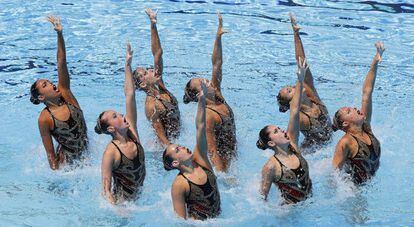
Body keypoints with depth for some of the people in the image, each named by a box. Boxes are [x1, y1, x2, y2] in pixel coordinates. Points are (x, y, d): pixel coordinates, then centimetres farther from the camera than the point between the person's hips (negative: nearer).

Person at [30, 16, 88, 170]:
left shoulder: (64, 93, -8)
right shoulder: (44, 119, -19)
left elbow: (62, 63, -18)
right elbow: (50, 154, -14)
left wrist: (60, 34, -25)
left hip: (86, 153, 5)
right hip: (68, 160, -5)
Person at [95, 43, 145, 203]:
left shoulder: (132, 133, -5)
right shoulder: (110, 152, -21)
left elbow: (130, 94, -4)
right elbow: (106, 189, -21)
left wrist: (128, 65, -4)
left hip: (138, 196, 7)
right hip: (123, 201, -6)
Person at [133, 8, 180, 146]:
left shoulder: (159, 84, -1)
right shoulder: (151, 106, -22)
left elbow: (158, 53, -5)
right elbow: (161, 136, -21)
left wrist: (153, 26, -10)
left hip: (176, 138, 8)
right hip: (170, 142, -8)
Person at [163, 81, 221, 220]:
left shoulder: (200, 160, 0)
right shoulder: (179, 185, -14)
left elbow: (200, 127, -7)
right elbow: (182, 220, -13)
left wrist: (202, 101, -14)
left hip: (218, 218, 7)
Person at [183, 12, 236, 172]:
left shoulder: (217, 95, -2)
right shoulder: (207, 116, -26)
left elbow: (217, 64, -3)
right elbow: (213, 151, -28)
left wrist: (218, 37, -10)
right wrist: (221, 174, -32)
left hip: (230, 153, 8)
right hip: (221, 159, -8)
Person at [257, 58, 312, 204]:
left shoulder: (292, 145, -4)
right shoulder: (270, 167, -18)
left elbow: (294, 111, -7)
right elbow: (263, 197, -11)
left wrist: (300, 81, -9)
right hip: (291, 209, -6)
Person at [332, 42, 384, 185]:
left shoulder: (366, 127, -7)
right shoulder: (345, 143, -26)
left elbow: (367, 92, -8)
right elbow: (335, 172, -23)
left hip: (371, 182, 7)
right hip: (354, 187, -7)